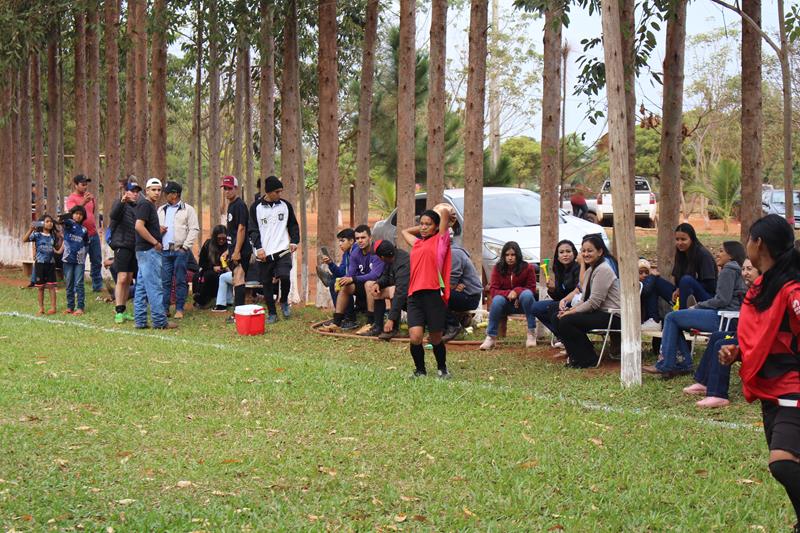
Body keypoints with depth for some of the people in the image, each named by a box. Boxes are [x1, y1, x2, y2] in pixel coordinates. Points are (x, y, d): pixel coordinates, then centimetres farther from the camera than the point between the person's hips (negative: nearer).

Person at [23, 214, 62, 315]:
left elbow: (58, 250, 16)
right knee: (40, 287, 5)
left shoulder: (53, 236, 7)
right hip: (40, 263, -2)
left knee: (51, 286, 0)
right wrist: (30, 229, -28)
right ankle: (41, 308, 13)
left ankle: (53, 307, 2)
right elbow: (24, 240, -17)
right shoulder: (37, 234, -4)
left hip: (51, 263, 2)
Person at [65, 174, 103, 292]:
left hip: (93, 233, 7)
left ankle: (97, 286, 18)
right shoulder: (71, 199, -7)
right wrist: (83, 203, -39)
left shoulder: (89, 195, 12)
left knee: (97, 261, 10)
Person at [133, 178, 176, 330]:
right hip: (149, 250, -10)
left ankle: (140, 321, 11)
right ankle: (160, 321, -6)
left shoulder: (150, 205, 19)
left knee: (142, 286, 9)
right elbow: (139, 226, -23)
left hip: (144, 251, 10)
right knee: (155, 286, -8)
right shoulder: (145, 205, -11)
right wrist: (155, 242, -17)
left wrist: (159, 229, 11)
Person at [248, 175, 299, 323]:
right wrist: (259, 247, -11)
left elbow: (293, 225, 16)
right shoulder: (256, 207, 1)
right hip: (264, 253, 0)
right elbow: (253, 230, 0)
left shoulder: (285, 205, 8)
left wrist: (294, 241, 1)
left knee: (284, 276, -21)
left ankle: (284, 301, 6)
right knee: (266, 283, 3)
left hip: (283, 250, 0)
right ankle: (272, 313, 15)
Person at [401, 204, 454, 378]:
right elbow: (405, 231, 41)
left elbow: (444, 209, -5)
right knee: (415, 337, -11)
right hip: (415, 296, 4)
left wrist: (444, 215, 15)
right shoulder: (417, 243, 19)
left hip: (434, 295, -4)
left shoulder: (440, 240, 3)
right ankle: (420, 370, 10)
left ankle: (442, 368, 31)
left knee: (435, 339, 6)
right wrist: (422, 228, 31)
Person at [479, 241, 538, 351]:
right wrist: (508, 294, -28)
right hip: (505, 304, 1)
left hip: (523, 303, -1)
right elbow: (492, 290, -9)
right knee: (497, 299, -32)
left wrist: (517, 291, -26)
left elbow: (532, 289, -7)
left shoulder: (527, 268, -9)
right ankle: (491, 337, -27)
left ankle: (532, 332, -28)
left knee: (526, 294, -34)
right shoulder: (498, 268, -5)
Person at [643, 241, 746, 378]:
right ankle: (683, 364, 6)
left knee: (672, 318, -9)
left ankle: (664, 366, -8)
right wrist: (698, 306, 9)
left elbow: (722, 300, -16)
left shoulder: (728, 270, -8)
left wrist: (698, 306, -5)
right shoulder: (731, 270, 24)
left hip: (722, 318, -10)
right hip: (722, 315, 10)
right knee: (674, 319, 12)